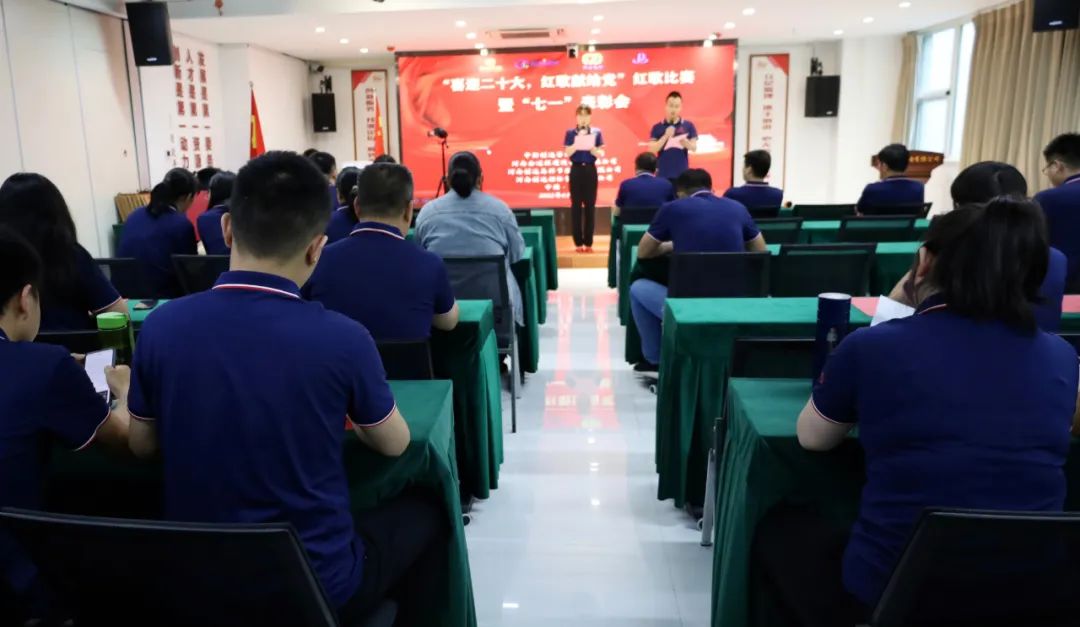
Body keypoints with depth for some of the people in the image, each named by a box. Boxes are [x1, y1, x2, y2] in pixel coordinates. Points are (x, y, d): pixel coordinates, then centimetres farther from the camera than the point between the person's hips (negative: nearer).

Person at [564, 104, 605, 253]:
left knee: (590, 205, 1)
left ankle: (588, 242, 7)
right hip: (576, 170, 0)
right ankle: (578, 242, 5)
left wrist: (590, 146, -19)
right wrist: (578, 142, -19)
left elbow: (601, 154, -2)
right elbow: (567, 153, -6)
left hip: (590, 170, 1)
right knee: (576, 205, -1)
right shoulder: (571, 133, 3)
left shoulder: (596, 132, 4)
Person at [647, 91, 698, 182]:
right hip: (663, 174, 0)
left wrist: (685, 142, -20)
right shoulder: (657, 127, 4)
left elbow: (694, 148, 2)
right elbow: (652, 150, -4)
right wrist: (666, 136, -17)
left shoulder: (688, 126, 5)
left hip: (682, 174, 1)